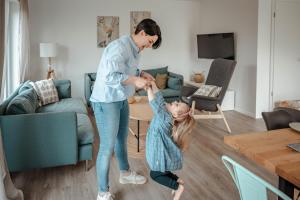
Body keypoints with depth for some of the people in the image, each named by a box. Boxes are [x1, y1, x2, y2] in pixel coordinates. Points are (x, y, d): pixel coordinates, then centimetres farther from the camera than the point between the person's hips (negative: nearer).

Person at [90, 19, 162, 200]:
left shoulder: (135, 49, 7)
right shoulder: (119, 47, -23)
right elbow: (110, 76, -31)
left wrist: (142, 74, 2)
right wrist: (135, 80, -26)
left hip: (121, 100, 10)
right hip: (106, 102, -10)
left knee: (122, 139, 22)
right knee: (107, 147, -4)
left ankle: (125, 174, 43)